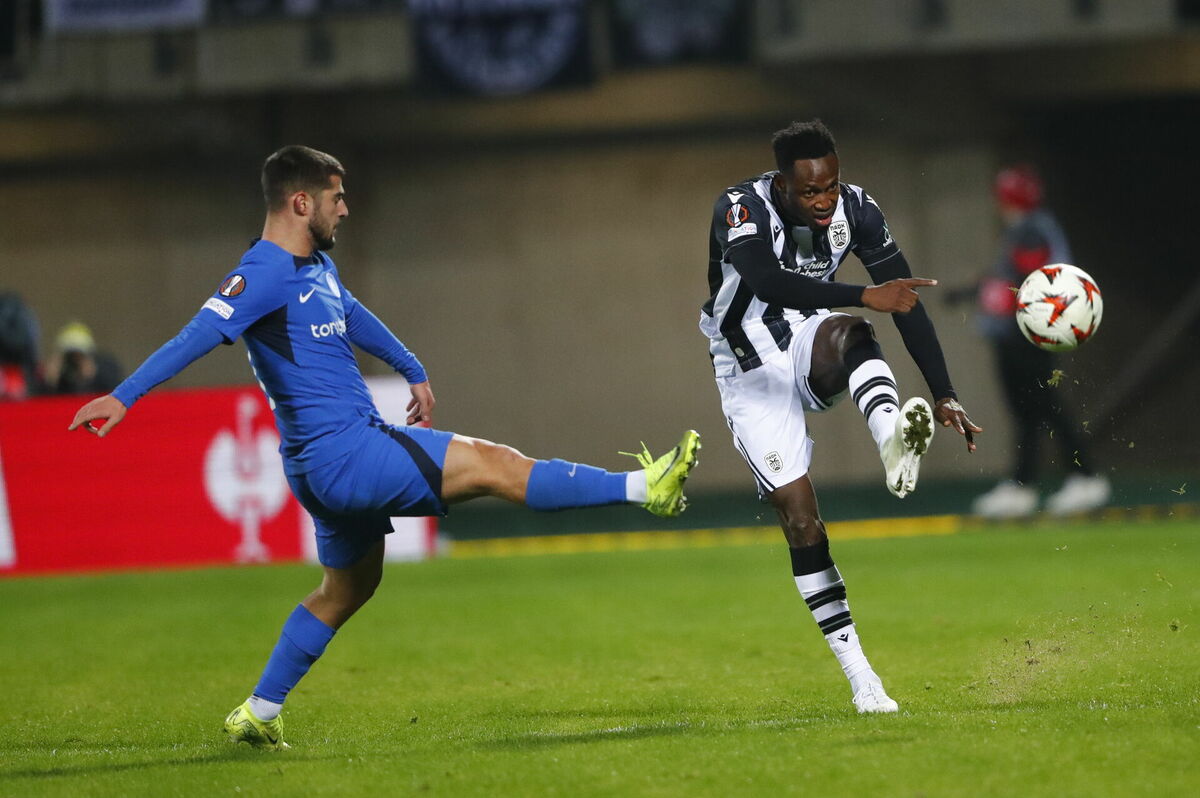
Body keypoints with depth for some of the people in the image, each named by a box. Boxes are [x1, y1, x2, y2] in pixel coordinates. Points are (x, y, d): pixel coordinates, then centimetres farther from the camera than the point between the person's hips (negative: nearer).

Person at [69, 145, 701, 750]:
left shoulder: (318, 266, 14)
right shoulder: (263, 275, -16)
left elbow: (354, 318, 32)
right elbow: (197, 336, -26)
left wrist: (413, 372, 43)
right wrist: (123, 396, -35)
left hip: (342, 459, 11)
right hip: (340, 455, -11)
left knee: (348, 588, 22)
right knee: (496, 466, -12)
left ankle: (258, 714, 25)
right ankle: (643, 487, -13)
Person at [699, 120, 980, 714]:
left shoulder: (855, 210, -12)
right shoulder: (742, 209, -25)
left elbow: (906, 303, -8)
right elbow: (769, 284, -44)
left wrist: (945, 396, -11)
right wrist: (865, 296, -54)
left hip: (812, 352, 3)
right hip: (753, 371, -3)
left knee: (847, 333, -34)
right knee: (799, 517, -12)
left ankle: (895, 441, -64)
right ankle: (859, 676, -8)